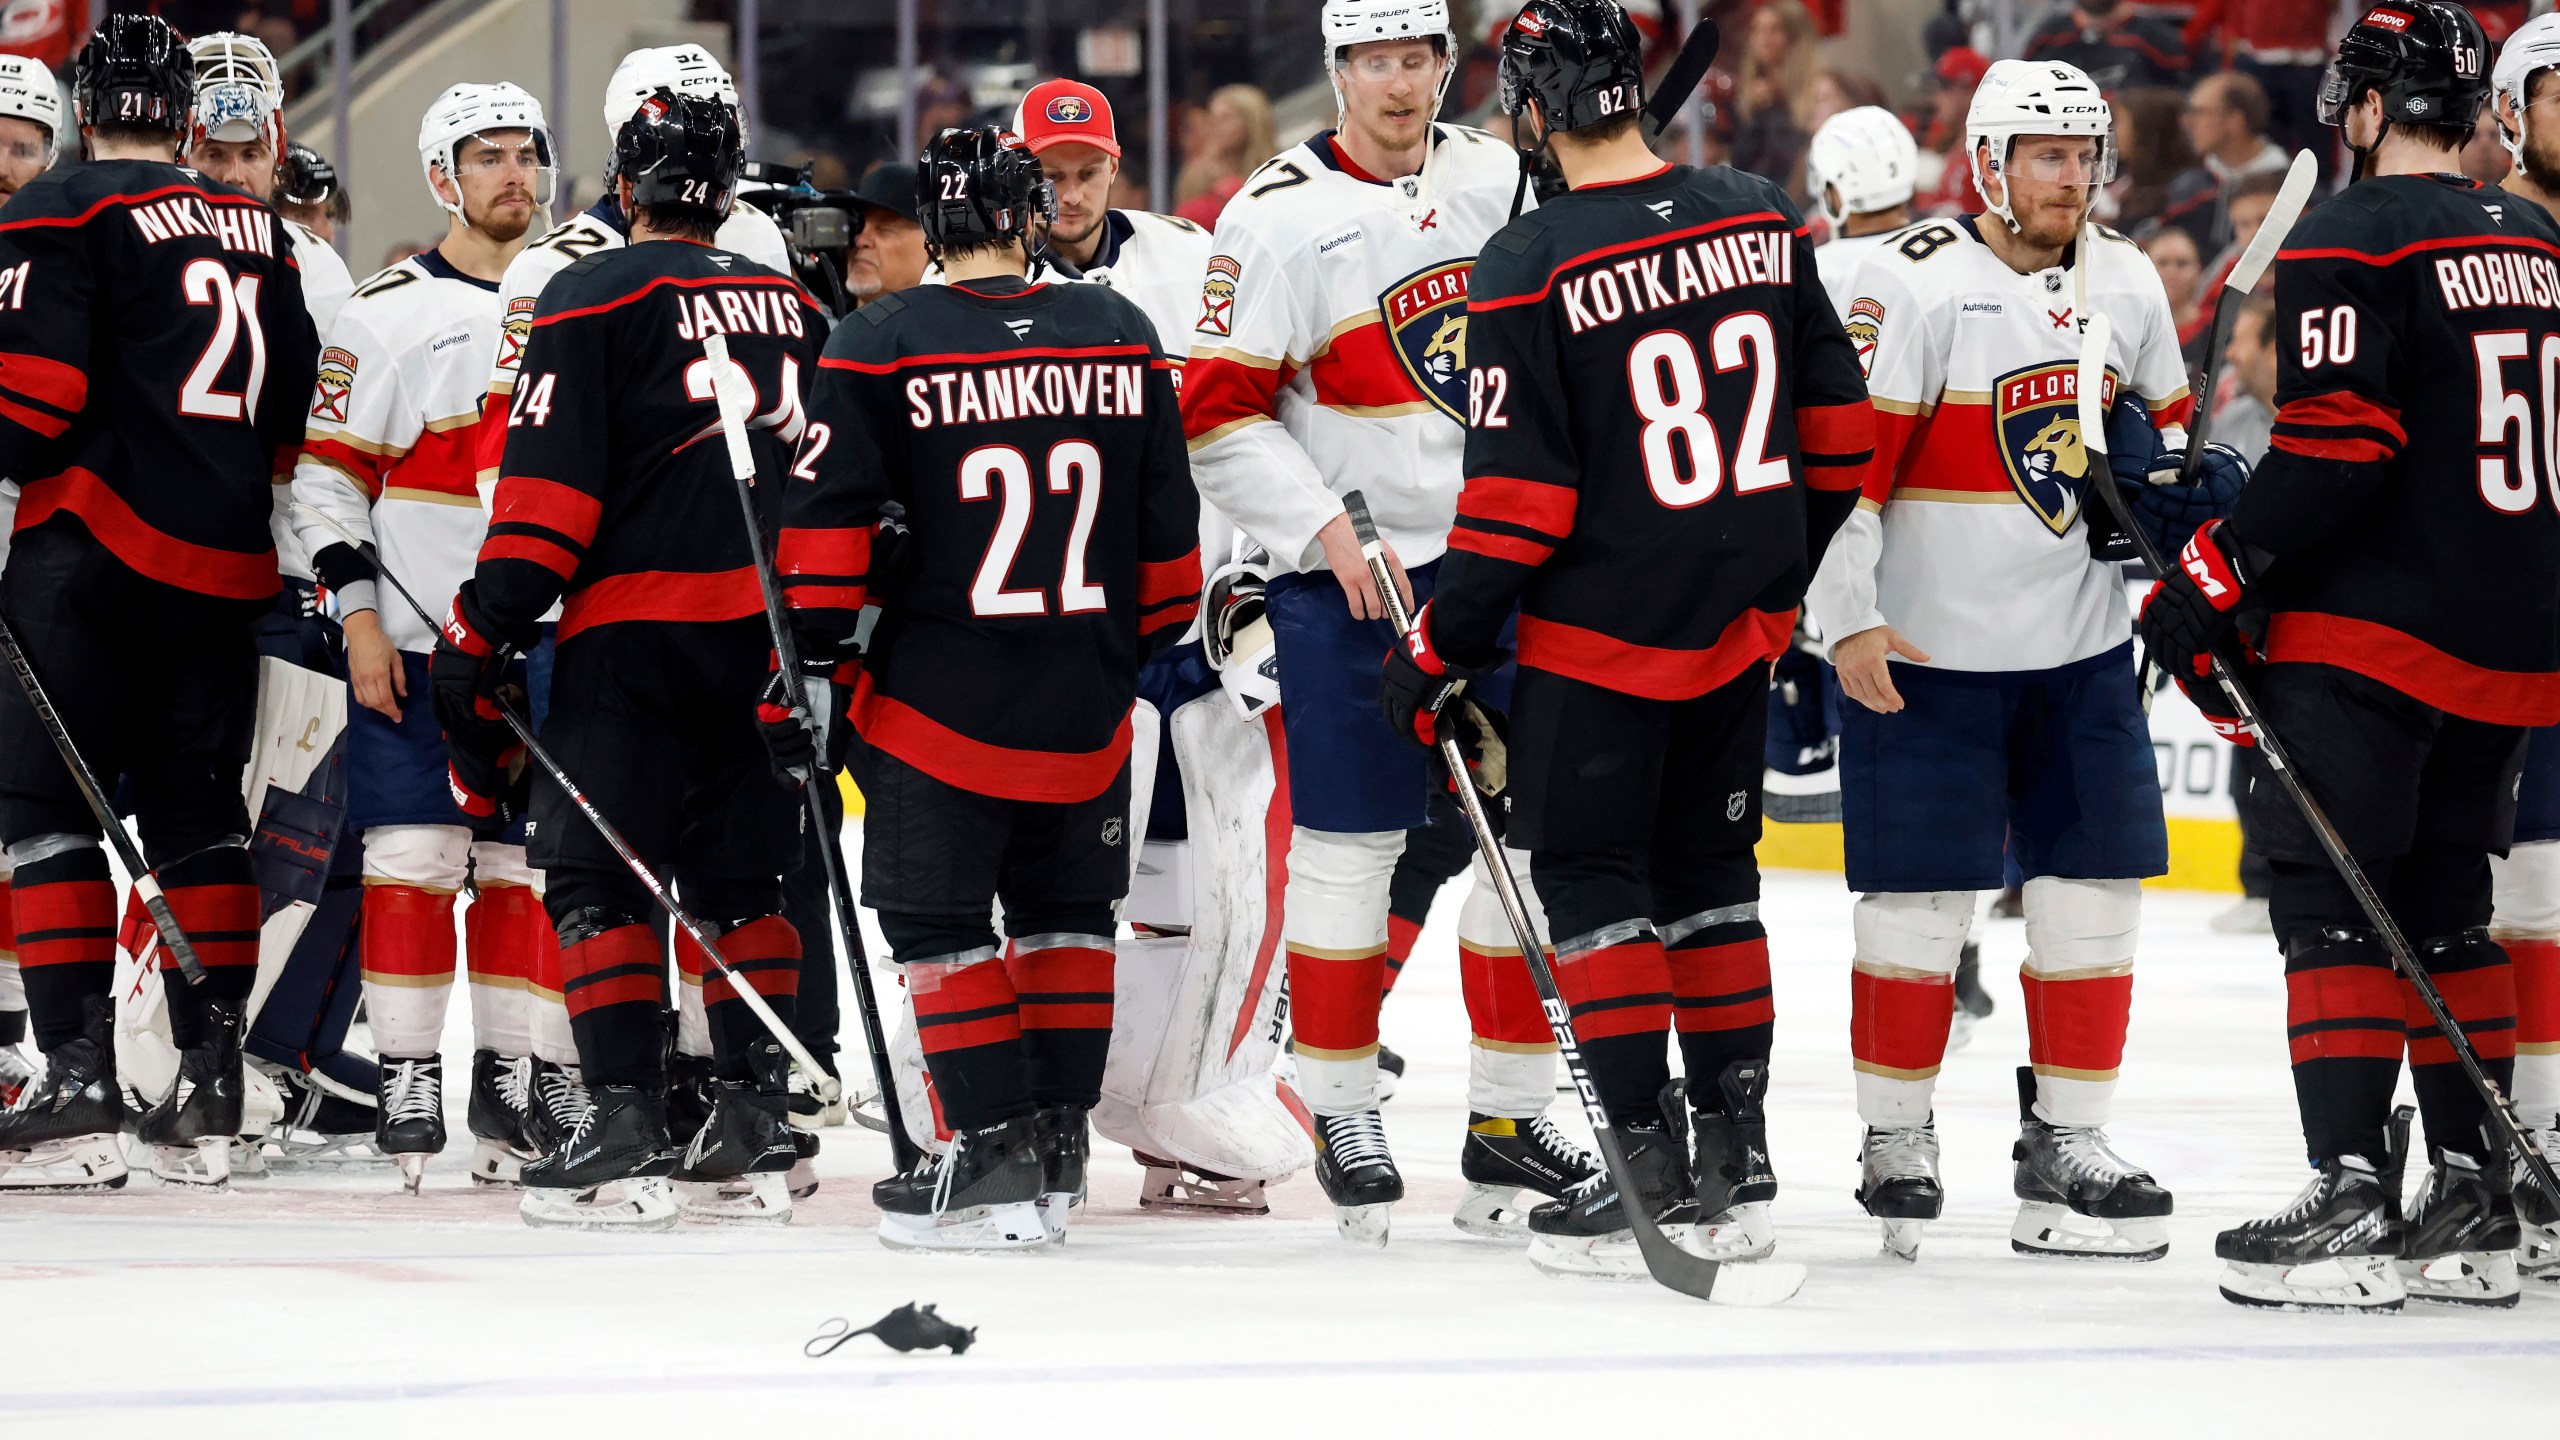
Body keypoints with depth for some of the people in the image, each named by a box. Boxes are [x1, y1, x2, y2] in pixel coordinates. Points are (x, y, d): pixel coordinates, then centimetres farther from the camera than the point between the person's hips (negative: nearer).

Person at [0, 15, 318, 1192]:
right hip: (229, 566, 6)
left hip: (95, 548, -6)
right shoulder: (255, 230, 16)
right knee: (197, 817, 11)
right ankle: (208, 1095, 10)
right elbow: (294, 406, 18)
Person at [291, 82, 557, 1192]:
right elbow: (329, 472, -2)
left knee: (524, 868, 4)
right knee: (412, 859, -7)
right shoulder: (388, 314, -1)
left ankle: (509, 1082, 9)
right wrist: (359, 615, -10)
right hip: (414, 642, -4)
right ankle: (405, 1085, -4)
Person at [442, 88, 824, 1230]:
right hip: (769, 647, 6)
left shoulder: (595, 296, -3)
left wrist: (485, 630, -6)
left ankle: (624, 1132, -10)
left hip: (635, 629, -6)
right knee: (741, 879, 11)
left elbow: (548, 485, -10)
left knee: (597, 875, -2)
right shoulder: (793, 307, 16)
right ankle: (754, 1131, 8)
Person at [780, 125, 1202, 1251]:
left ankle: (995, 1155, -3)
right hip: (1087, 710, 4)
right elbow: (1168, 524, 10)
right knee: (1066, 911, 18)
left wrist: (812, 663, -3)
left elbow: (825, 519, -9)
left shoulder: (883, 346, -7)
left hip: (940, 694, -4)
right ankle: (1058, 1144, 19)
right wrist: (1154, 643, 23)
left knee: (938, 919, 5)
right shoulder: (1120, 335, 4)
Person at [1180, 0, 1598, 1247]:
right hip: (1347, 575, -5)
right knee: (1349, 842, -2)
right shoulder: (1280, 216, -8)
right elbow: (1217, 415, -9)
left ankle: (1509, 1118, 12)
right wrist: (1328, 527, -17)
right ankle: (1342, 1116, 9)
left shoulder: (1502, 184, 7)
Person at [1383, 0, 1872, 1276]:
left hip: (1599, 634, -6)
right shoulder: (1761, 222, 1)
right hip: (1741, 625, 6)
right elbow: (1837, 423, 8)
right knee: (1708, 872, 17)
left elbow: (1515, 500, -16)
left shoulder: (1530, 267, -16)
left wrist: (1441, 648, -6)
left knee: (1587, 874, 4)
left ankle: (1652, 1174, 0)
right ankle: (1735, 1168, 18)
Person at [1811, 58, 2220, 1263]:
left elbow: (2165, 429, 23)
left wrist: (2174, 480, 3)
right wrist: (1848, 621, -20)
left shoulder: (2124, 282, 6)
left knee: (2094, 897, 5)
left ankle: (2065, 1146, 14)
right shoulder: (1918, 283, -14)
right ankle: (1897, 1143, 13)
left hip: (2080, 657, 6)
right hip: (1921, 655, -6)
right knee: (1919, 906, -1)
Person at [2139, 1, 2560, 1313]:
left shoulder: (2352, 242, -10)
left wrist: (2216, 577, -15)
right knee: (2445, 907, 13)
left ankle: (2353, 1194, -13)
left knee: (2330, 899, -5)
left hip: (2368, 636, -7)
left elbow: (2333, 446, -20)